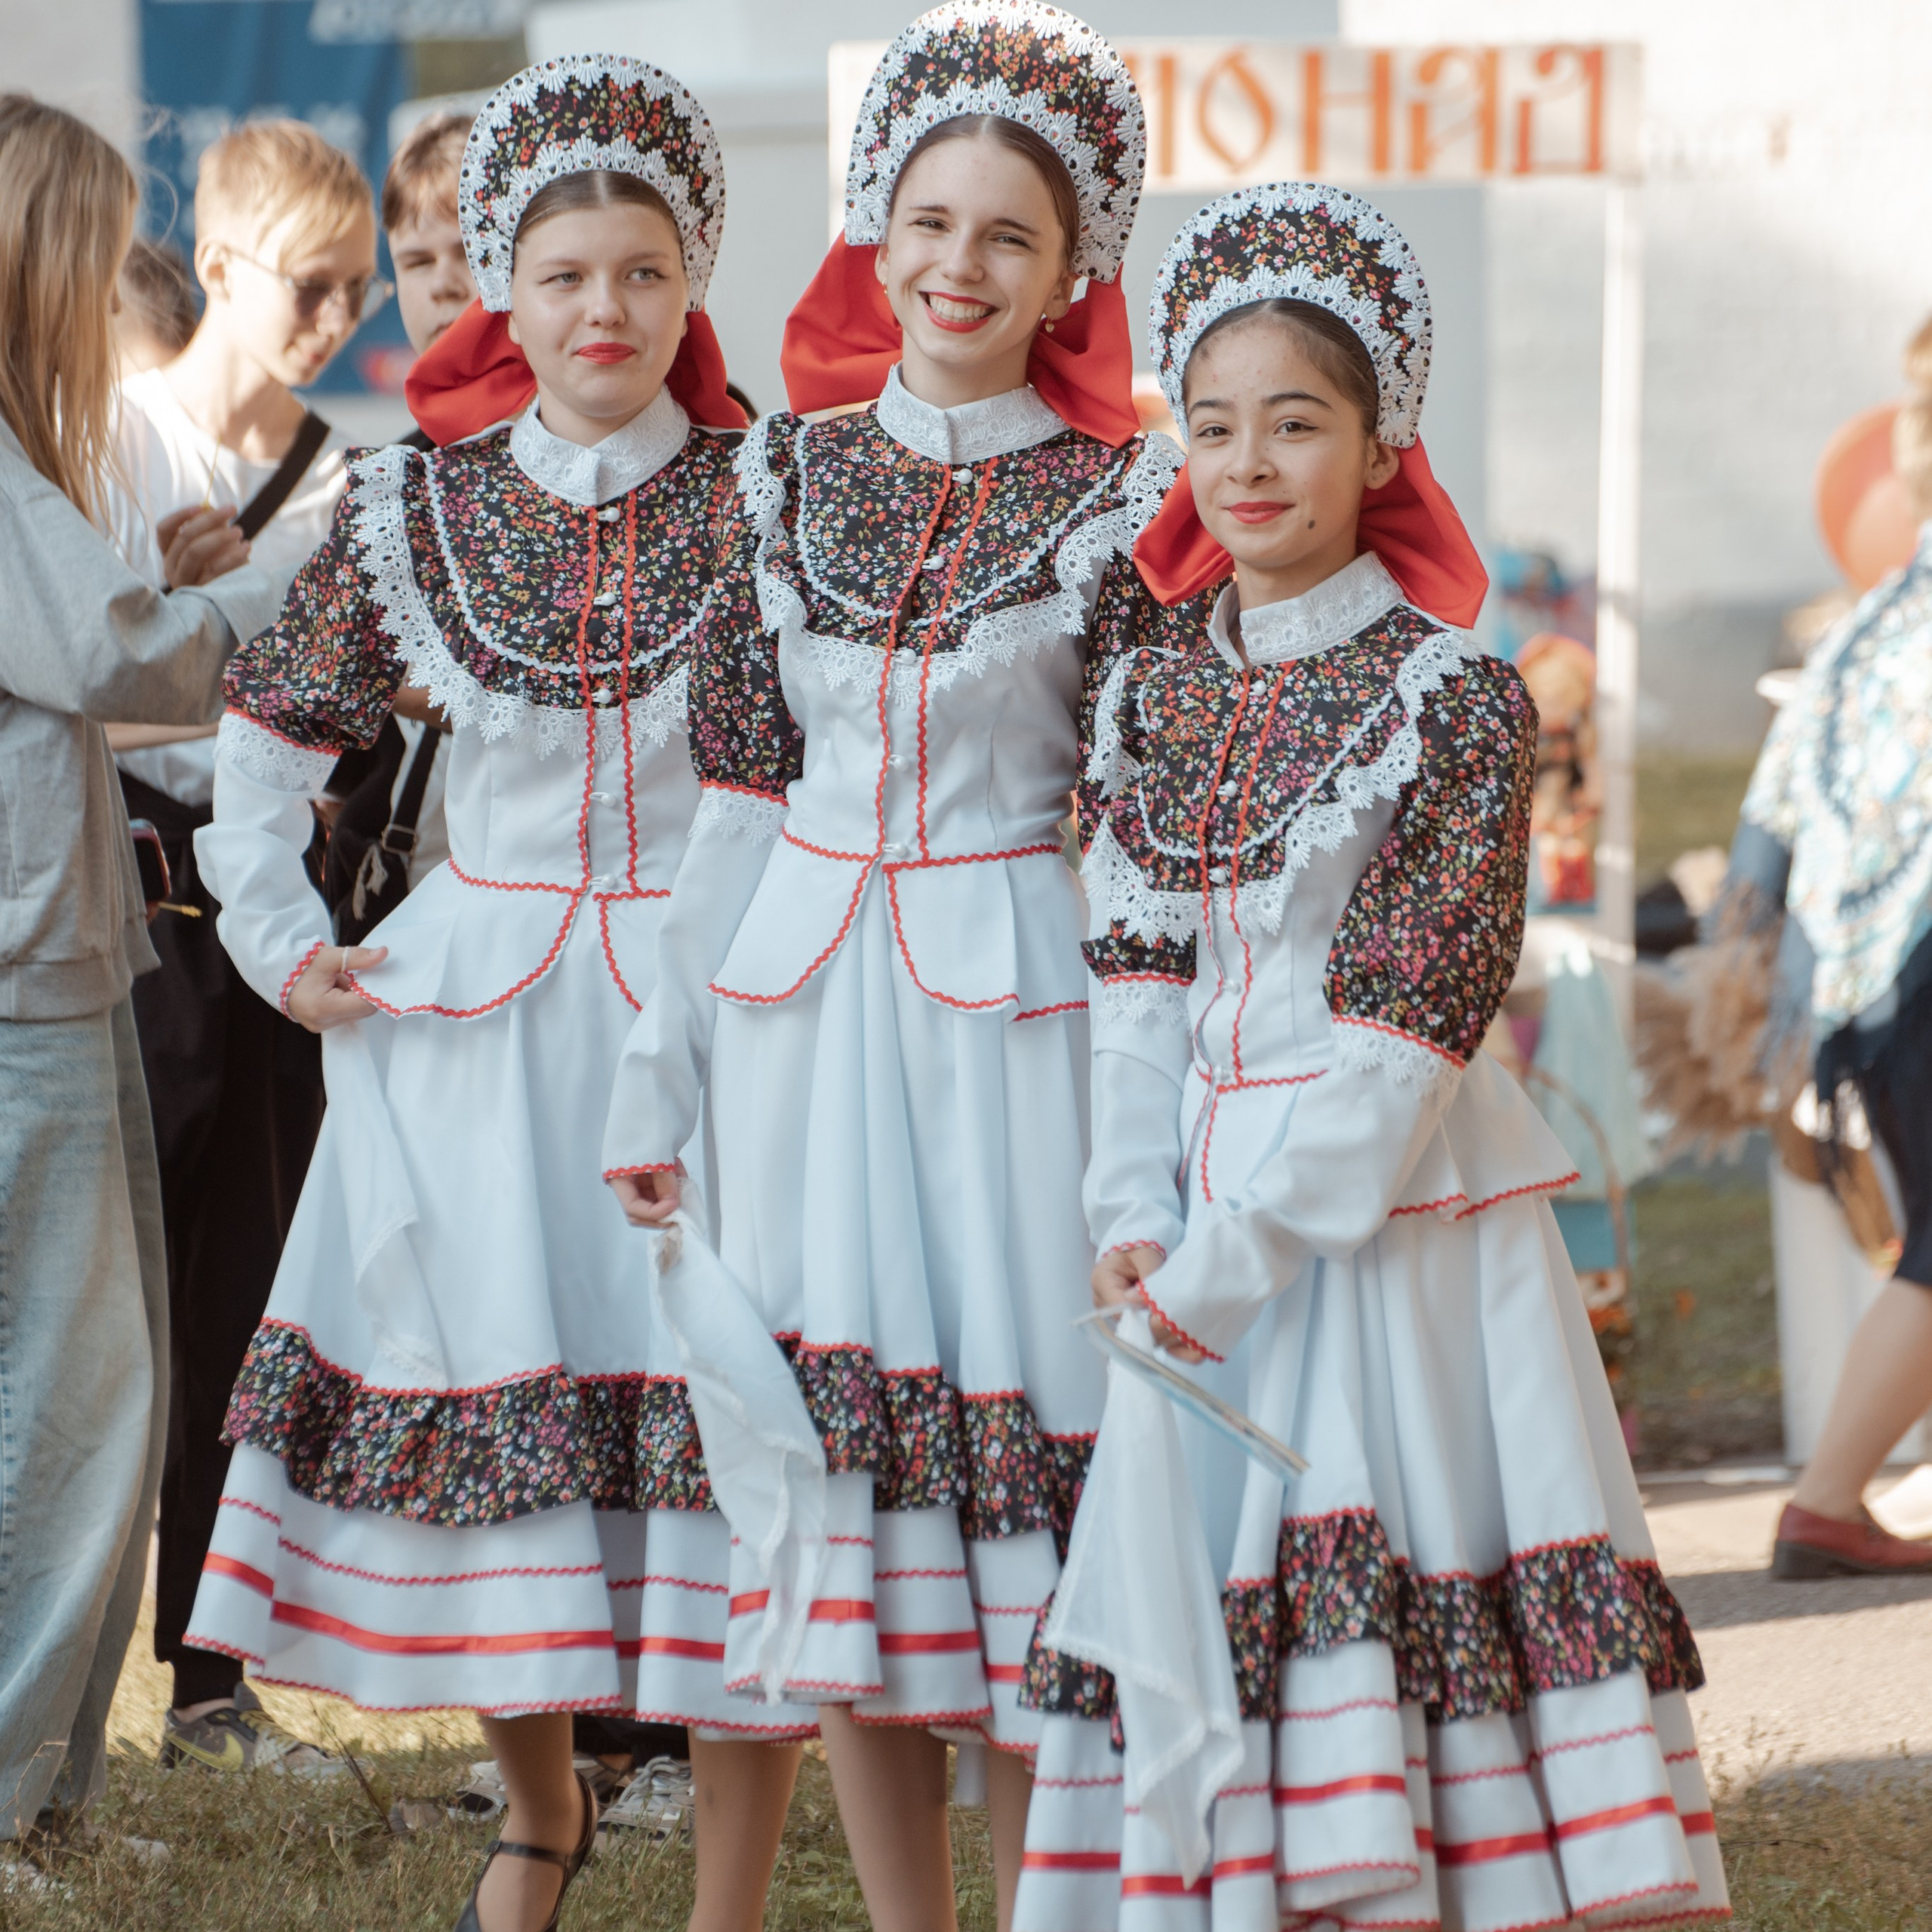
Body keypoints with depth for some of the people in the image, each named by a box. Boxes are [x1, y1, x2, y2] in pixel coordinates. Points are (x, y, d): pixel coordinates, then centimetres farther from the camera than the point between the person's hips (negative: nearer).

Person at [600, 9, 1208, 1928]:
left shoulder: (1124, 495, -3)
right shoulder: (792, 465, 8)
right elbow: (735, 785, 12)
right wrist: (660, 1064, 11)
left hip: (1017, 1004, -4)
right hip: (802, 997, 4)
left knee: (1018, 1445, -4)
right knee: (838, 1474, 5)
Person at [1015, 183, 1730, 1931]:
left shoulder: (1450, 693, -7)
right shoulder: (1161, 699, 10)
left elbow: (1413, 1014, -12)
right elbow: (1139, 983, 8)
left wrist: (1235, 1252, -14)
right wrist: (1134, 1220, -6)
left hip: (1391, 1207, -5)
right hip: (1209, 1231, 6)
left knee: (1379, 1617, -9)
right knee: (1200, 1614, 5)